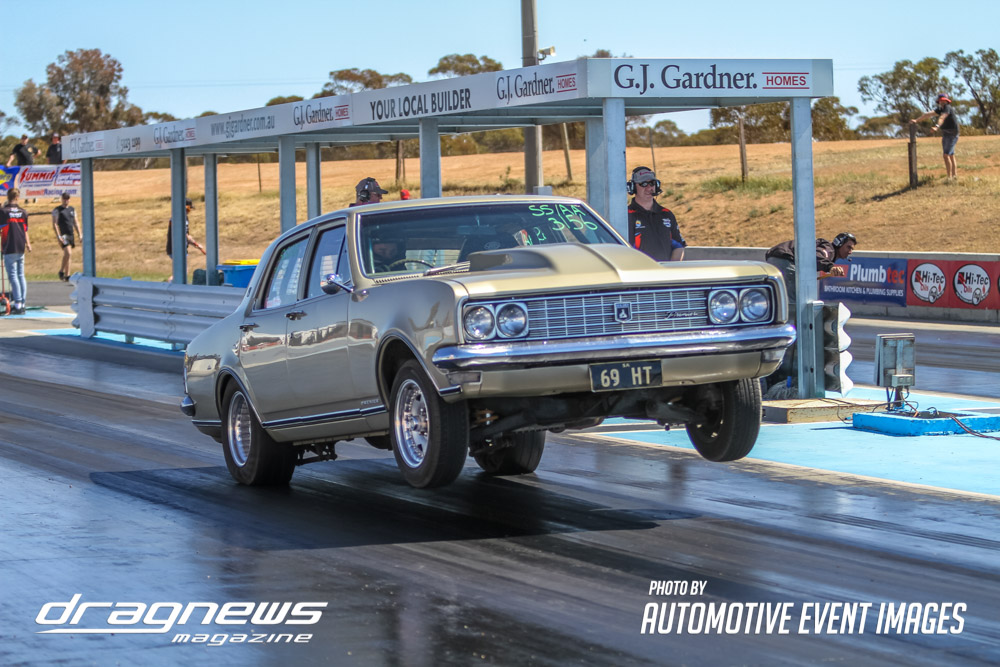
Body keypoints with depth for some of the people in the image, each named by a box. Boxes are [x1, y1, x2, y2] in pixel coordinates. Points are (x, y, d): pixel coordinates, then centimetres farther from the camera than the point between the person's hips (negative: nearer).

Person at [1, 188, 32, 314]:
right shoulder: (23, 212, 7)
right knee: (21, 275, 10)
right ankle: (22, 303, 11)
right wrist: (28, 243, 22)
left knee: (13, 276, -5)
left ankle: (17, 305, -9)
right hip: (21, 248, 5)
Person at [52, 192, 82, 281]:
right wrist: (58, 236, -17)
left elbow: (76, 223, 21)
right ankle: (61, 271, -6)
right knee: (68, 253, -19)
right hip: (63, 235, -6)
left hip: (71, 235, 6)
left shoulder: (72, 210, 16)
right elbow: (54, 224, -8)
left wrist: (79, 234, 13)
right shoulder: (57, 210, -2)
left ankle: (66, 275, 11)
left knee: (67, 254, 8)